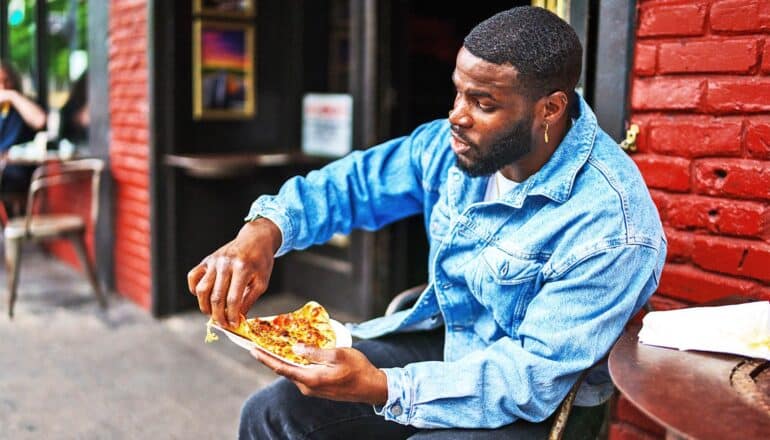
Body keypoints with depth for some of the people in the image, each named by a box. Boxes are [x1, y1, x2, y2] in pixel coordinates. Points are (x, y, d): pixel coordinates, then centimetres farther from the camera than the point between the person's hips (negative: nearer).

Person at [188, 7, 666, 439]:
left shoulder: (611, 225, -27)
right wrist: (264, 230, -19)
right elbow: (352, 183, 1)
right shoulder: (455, 144, -8)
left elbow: (536, 376, -27)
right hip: (443, 342, 6)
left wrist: (381, 387, -37)